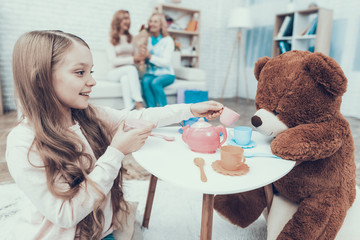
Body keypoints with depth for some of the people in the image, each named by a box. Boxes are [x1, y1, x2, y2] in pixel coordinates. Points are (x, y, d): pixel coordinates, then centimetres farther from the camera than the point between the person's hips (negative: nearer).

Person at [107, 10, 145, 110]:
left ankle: (129, 109, -48)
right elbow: (113, 61, -9)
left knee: (125, 78, -34)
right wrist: (132, 59, -18)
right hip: (115, 72, -3)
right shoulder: (111, 39, 0)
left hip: (129, 71, 3)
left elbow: (134, 55, 18)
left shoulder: (131, 38, 17)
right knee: (131, 68, -35)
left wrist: (139, 58, -7)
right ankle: (139, 104, -47)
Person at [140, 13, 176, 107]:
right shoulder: (147, 39, 10)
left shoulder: (168, 40, -2)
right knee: (145, 81, -30)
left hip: (166, 74, -3)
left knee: (155, 82, -33)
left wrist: (149, 56, -22)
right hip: (150, 73, 3)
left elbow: (165, 62, -11)